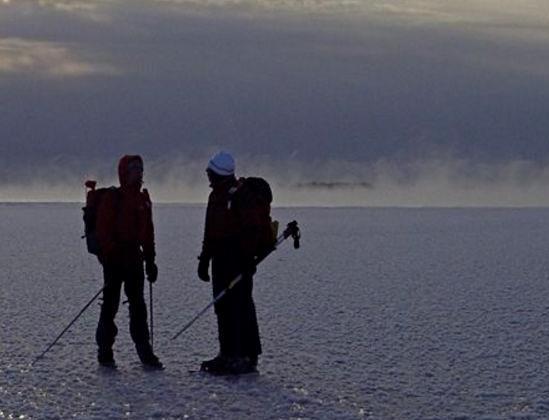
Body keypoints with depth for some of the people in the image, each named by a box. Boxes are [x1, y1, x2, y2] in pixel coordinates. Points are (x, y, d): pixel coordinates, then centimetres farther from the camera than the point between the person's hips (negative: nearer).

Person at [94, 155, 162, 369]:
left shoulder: (143, 199, 13)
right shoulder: (112, 198, -7)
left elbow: (148, 231, 18)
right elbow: (103, 230, -10)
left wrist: (150, 259, 15)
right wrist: (110, 254, -18)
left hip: (134, 259, 6)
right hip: (114, 260, -6)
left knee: (138, 306, 7)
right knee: (110, 304, -1)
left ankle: (145, 353, 10)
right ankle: (105, 353, 6)